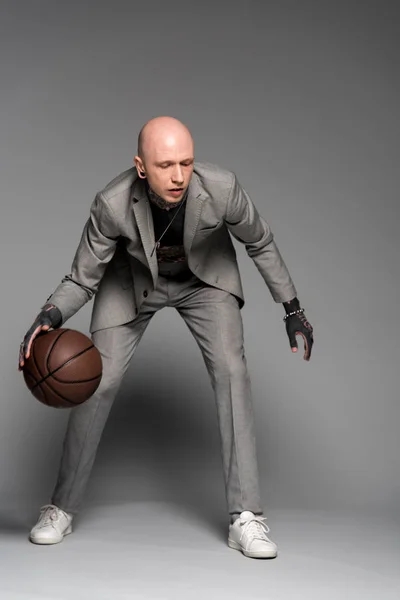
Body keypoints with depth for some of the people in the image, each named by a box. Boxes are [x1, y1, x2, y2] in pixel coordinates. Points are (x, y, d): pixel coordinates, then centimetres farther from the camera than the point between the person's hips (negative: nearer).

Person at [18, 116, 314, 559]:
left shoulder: (220, 187, -34)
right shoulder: (112, 203, -34)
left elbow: (260, 242, -13)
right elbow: (82, 278, -21)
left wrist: (292, 307, -9)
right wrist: (50, 316, -41)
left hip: (204, 278, 1)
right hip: (133, 280, 0)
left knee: (231, 370, -18)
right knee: (98, 382, -7)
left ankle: (246, 516, -11)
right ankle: (61, 509, 13)